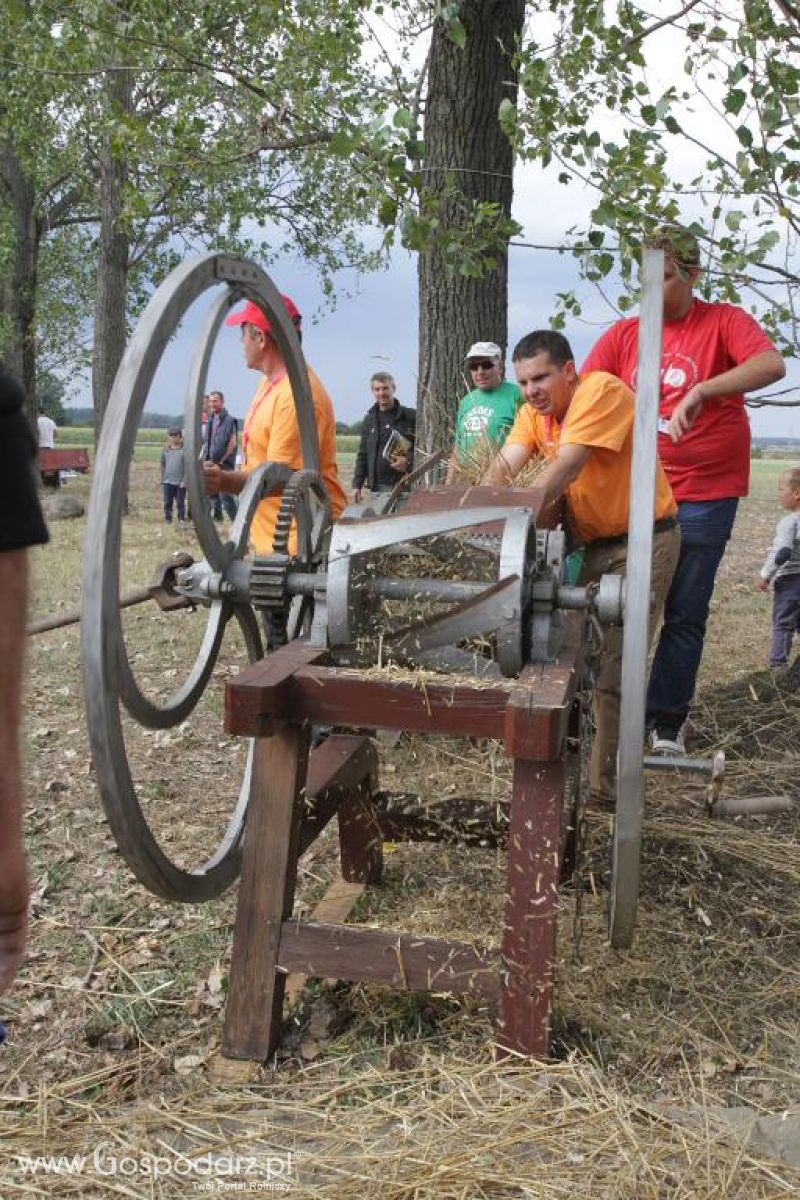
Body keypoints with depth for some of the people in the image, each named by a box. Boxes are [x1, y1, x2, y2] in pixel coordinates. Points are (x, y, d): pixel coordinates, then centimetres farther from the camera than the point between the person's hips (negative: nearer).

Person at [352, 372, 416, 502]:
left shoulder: (410, 416, 1)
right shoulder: (369, 420, 14)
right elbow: (362, 455, 17)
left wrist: (409, 461, -17)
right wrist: (357, 485, 11)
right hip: (378, 487, 4)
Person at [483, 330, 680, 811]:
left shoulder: (603, 391, -20)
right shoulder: (533, 411, 3)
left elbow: (566, 467, -29)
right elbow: (504, 466, -11)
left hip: (644, 540, -8)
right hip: (591, 542, 8)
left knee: (614, 672, -9)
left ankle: (606, 789, 0)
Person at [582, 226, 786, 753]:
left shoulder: (724, 322, -4)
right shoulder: (623, 335, 5)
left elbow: (772, 365, -22)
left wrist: (700, 391, -34)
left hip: (704, 497, -3)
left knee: (685, 615, 4)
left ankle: (668, 722, 17)